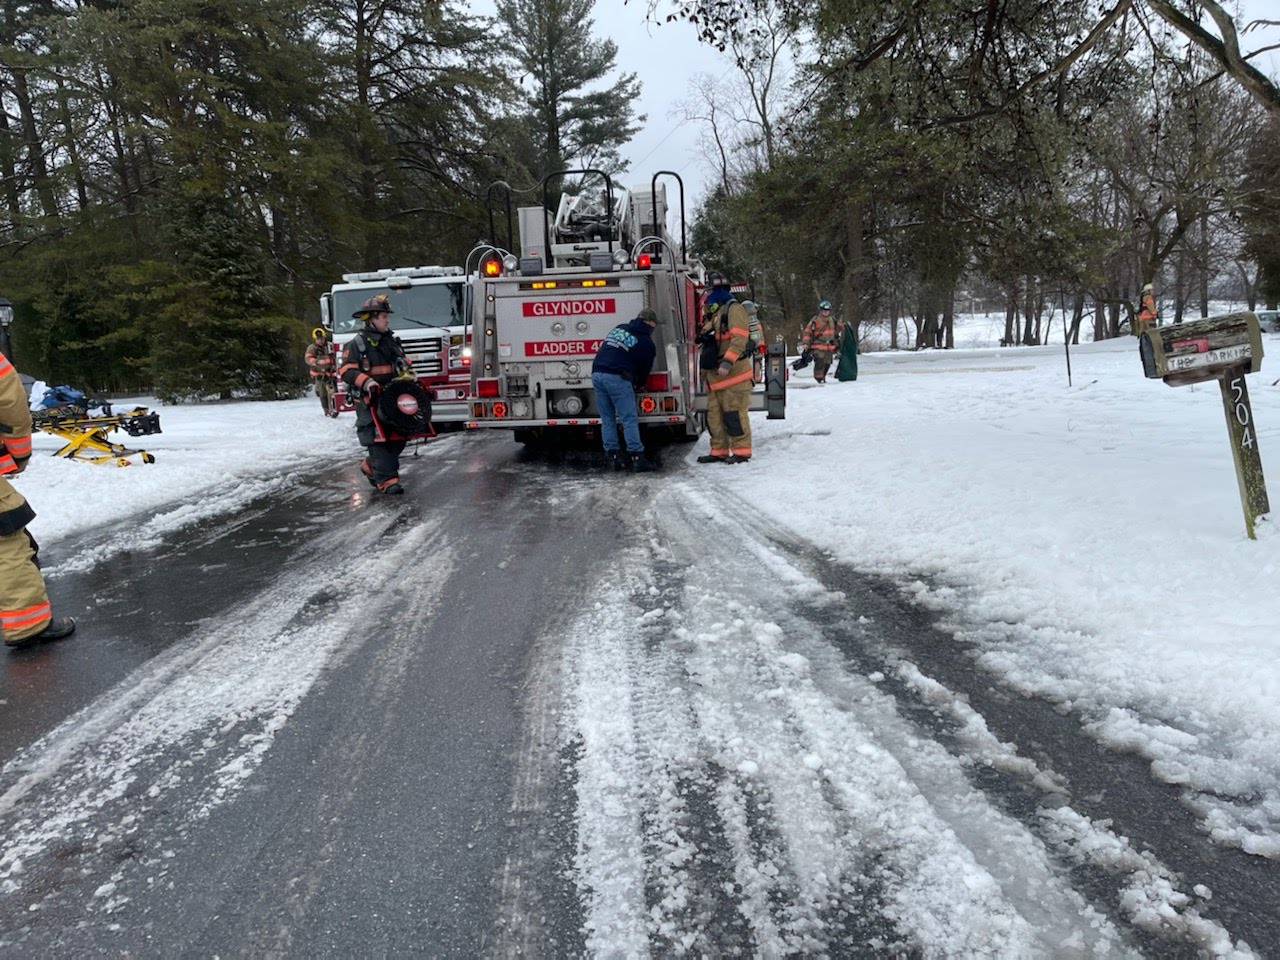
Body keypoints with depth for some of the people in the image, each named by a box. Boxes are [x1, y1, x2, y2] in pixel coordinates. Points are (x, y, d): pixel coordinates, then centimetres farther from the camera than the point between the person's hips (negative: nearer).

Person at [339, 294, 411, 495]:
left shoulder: (391, 341, 14)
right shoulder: (357, 344, -6)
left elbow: (403, 363, 26)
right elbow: (346, 370, -10)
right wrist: (367, 382, -24)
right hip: (369, 401, -7)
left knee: (398, 438, 9)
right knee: (378, 439, -9)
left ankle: (370, 466, 29)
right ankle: (386, 480, -10)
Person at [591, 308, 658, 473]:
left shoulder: (619, 328, 20)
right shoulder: (646, 342, 4)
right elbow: (645, 369, 10)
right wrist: (638, 385, 30)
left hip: (597, 374, 6)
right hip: (617, 378, -6)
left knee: (607, 419, 12)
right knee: (629, 419, -3)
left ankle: (613, 455, 13)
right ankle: (636, 458, -6)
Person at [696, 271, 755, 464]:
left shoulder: (733, 309, -9)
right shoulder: (711, 313, 20)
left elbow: (739, 338, -19)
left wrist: (727, 362, -27)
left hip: (732, 372, -9)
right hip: (714, 374, 9)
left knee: (734, 412, -7)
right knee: (714, 414, 9)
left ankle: (741, 451, 0)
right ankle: (719, 451, 15)